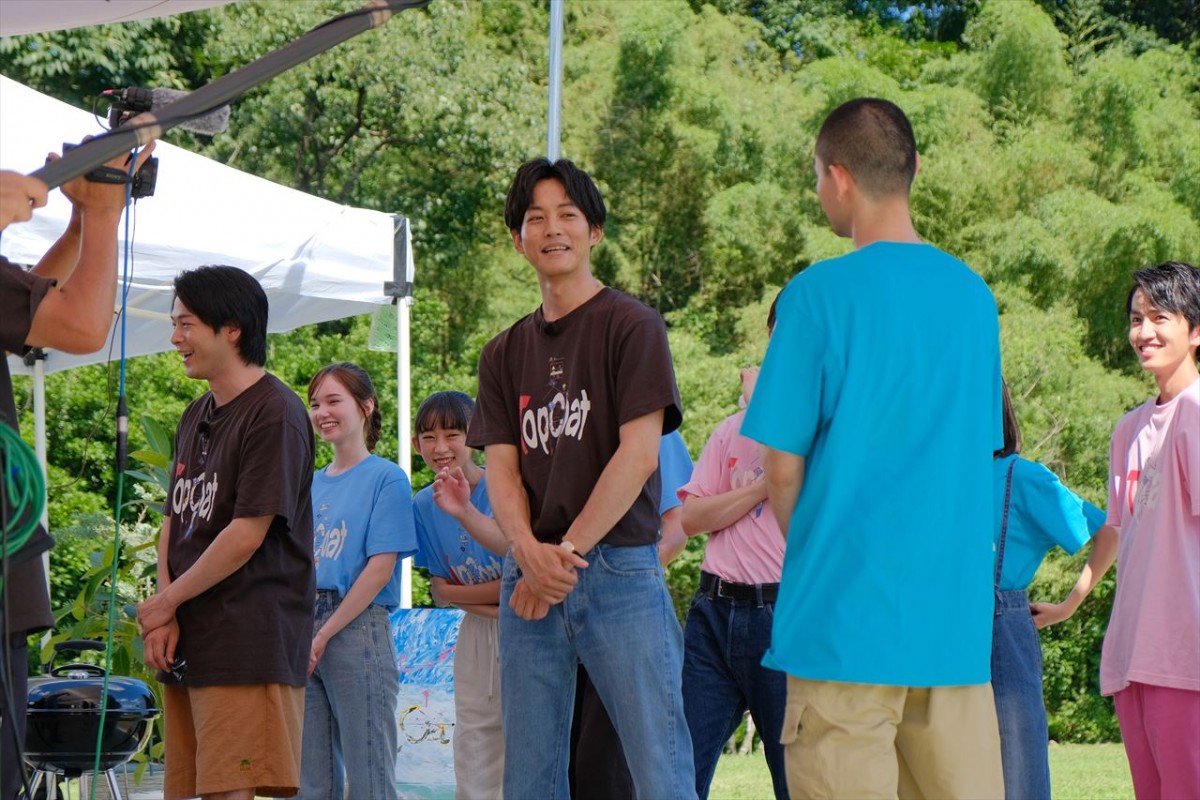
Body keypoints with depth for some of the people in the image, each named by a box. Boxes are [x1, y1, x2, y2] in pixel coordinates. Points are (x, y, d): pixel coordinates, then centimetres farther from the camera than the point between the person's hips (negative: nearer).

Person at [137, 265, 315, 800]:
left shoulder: (274, 414, -9)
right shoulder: (196, 418, 19)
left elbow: (247, 535, -14)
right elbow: (174, 520, 15)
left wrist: (166, 603, -6)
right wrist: (163, 616, 0)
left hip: (249, 644, -8)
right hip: (185, 644, 9)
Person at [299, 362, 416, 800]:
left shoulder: (386, 478, -2)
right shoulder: (310, 484, 17)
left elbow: (381, 567, -10)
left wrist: (325, 634, -12)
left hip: (356, 629, -6)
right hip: (305, 636, 6)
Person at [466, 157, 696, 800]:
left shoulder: (632, 327, 1)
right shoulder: (505, 353, 17)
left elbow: (638, 456, -8)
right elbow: (501, 469, 8)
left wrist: (567, 553, -12)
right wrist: (529, 551, -12)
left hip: (620, 572, -5)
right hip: (528, 578, 5)